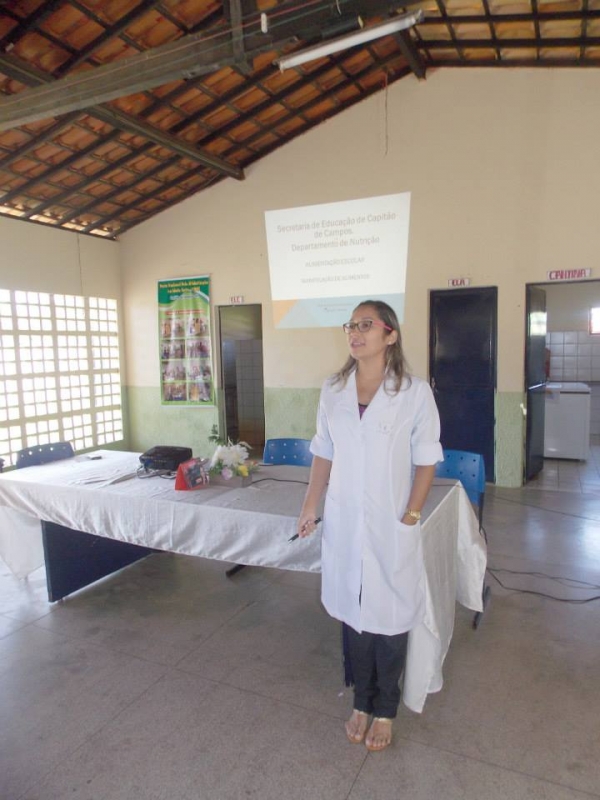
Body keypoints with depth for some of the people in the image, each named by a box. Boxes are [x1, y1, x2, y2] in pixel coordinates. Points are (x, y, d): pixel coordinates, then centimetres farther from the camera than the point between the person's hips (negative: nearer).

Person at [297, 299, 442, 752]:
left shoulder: (415, 392, -9)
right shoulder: (333, 391, 2)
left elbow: (426, 461, -5)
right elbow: (324, 455, 8)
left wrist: (411, 516, -9)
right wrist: (311, 506, 7)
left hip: (390, 527, -3)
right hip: (344, 524, 3)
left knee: (389, 620, 11)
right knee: (353, 613, 15)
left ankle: (385, 711, 36)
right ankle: (362, 702, 39)